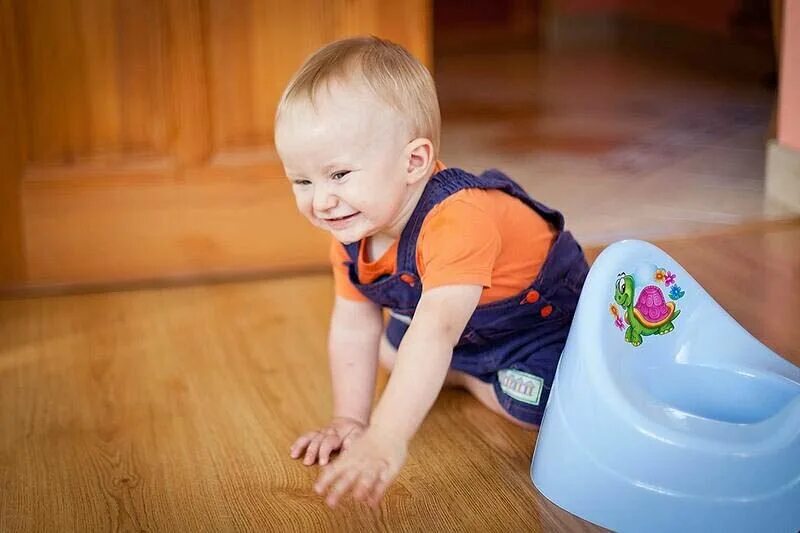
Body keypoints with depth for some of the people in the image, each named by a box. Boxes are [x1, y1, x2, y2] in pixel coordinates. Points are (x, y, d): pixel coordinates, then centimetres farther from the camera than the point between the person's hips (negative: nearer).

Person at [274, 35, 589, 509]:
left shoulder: (457, 221, -46)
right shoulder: (353, 230, -18)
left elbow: (435, 333, -55)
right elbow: (352, 328, -9)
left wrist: (385, 441, -61)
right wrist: (350, 420, -14)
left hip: (542, 314, -7)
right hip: (464, 331, 7)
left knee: (533, 406, -25)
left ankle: (466, 378, 2)